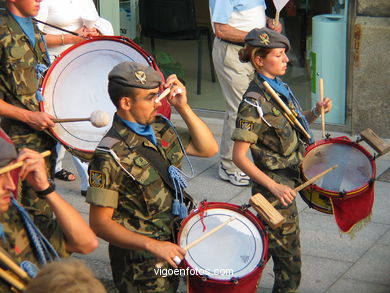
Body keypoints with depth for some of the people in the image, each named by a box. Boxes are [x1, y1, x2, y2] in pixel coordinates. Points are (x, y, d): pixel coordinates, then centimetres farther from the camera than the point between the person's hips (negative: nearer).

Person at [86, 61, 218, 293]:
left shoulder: (160, 129, 1)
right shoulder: (110, 156, -23)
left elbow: (209, 149, 4)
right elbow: (99, 223, -22)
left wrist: (184, 108, -8)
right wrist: (153, 246, -30)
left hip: (173, 246, 7)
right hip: (140, 262, -7)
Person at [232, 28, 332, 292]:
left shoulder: (280, 88, 5)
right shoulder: (254, 102, -20)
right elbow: (239, 156, -21)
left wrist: (315, 112, 1)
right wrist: (274, 187, -25)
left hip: (288, 181, 8)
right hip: (274, 187, -8)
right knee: (289, 261, 1)